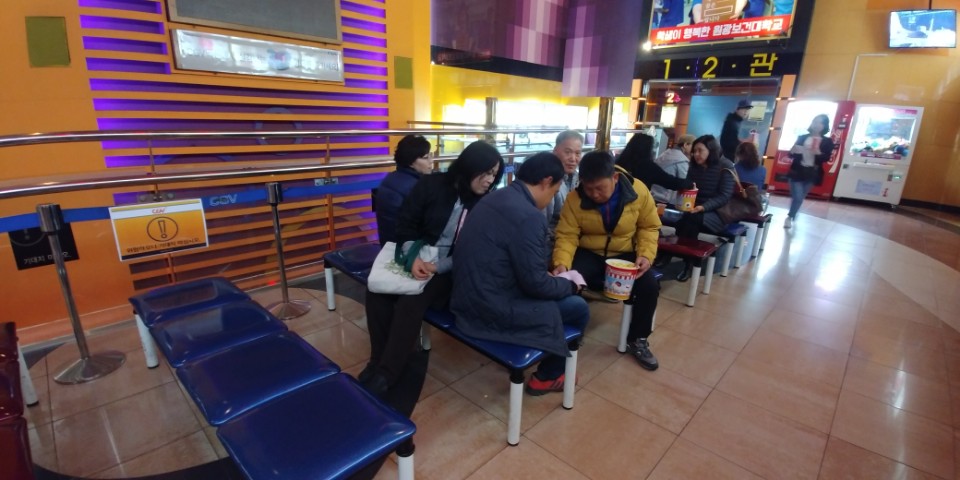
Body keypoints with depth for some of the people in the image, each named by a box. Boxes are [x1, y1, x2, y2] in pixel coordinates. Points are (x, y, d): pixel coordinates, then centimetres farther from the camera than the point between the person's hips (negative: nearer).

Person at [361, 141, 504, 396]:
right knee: (377, 291, -21)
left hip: (451, 270, -2)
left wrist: (438, 266, -20)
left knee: (410, 302, -27)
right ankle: (378, 360, -2)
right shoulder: (431, 185, -2)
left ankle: (387, 374, -10)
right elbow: (405, 225, 0)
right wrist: (414, 257, -17)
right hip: (417, 259, 3)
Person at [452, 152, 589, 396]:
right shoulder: (528, 216, -24)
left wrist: (548, 276, 17)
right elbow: (536, 284, -18)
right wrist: (571, 285, 1)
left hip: (470, 294, 10)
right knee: (578, 308, 4)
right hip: (492, 308, -9)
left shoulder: (496, 198, 6)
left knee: (559, 289, 23)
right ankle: (546, 377, 24)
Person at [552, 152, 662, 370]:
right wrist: (561, 262, -32)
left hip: (625, 254, 1)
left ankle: (638, 340, 5)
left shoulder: (639, 191, -13)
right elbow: (567, 235, -14)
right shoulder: (574, 198, -16)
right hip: (589, 254, -1)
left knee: (650, 286, -22)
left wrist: (645, 254, -17)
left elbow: (649, 227, -1)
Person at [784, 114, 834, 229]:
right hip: (797, 171, -1)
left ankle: (790, 216, 30)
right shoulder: (802, 137, 2)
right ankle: (791, 216, 14)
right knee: (797, 197, -8)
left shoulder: (827, 141, 1)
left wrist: (818, 153, -26)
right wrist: (793, 151, -20)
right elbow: (791, 154, 3)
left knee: (800, 197, 11)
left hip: (811, 174, 1)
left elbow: (826, 158, -6)